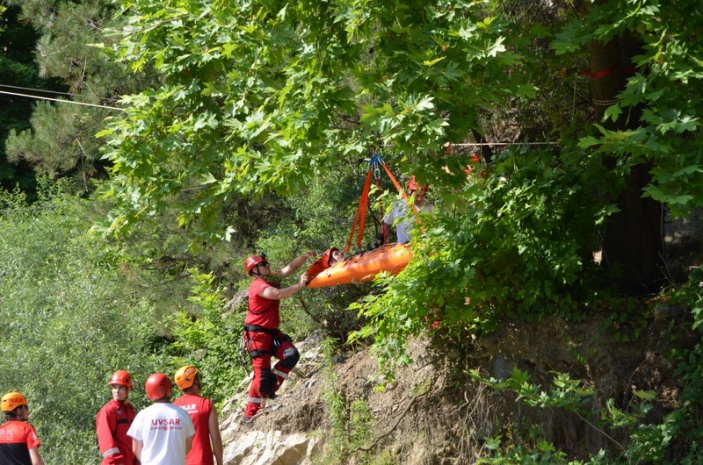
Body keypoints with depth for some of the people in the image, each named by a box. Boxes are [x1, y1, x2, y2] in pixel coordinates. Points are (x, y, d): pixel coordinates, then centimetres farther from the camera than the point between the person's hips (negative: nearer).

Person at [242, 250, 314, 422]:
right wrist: (300, 285, -28)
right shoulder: (258, 285, -17)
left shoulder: (271, 279, 10)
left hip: (271, 332, 8)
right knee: (262, 373, -9)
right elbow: (279, 294, -32)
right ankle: (250, 413, 2)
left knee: (291, 354, -12)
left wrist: (305, 256, -7)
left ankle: (271, 385, 3)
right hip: (257, 334, -8)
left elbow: (290, 268, 8)